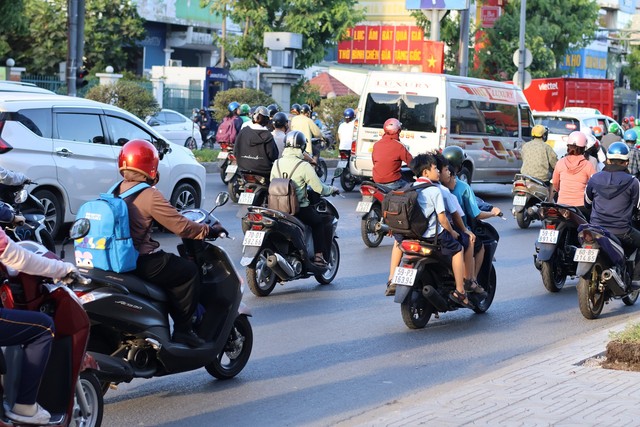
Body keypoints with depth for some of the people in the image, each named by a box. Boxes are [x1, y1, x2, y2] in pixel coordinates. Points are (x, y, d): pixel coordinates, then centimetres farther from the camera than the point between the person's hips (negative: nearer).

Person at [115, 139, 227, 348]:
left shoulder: (116, 192, 10)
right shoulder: (150, 195, -15)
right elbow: (180, 226, -15)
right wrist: (210, 231, 0)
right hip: (141, 263, -9)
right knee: (189, 271, 3)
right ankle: (182, 329, 2)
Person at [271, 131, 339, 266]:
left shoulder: (277, 163, 2)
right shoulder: (304, 166, -15)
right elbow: (319, 189, -12)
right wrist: (333, 189, 8)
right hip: (300, 210, -6)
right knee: (325, 220, 17)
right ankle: (319, 256, 9)